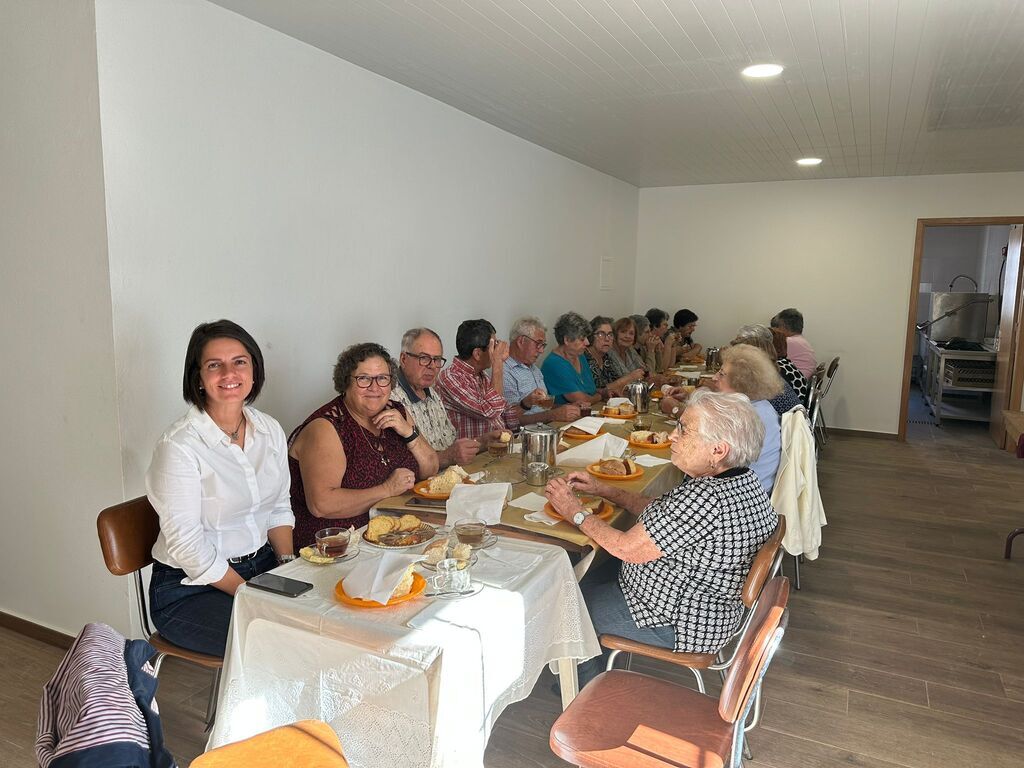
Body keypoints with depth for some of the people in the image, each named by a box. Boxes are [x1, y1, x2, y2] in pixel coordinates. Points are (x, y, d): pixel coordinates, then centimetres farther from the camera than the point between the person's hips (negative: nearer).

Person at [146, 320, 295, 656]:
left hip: (262, 565, 6)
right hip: (189, 589, -6)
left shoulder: (270, 430, 2)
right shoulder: (179, 445, -18)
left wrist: (289, 566, -4)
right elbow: (187, 547, -18)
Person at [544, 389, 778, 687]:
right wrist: (603, 489, 4)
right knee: (587, 578, 23)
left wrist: (574, 512, -13)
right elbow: (659, 512, 8)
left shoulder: (706, 498, -36)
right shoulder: (738, 479, -4)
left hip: (679, 625, -10)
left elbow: (626, 548, -27)